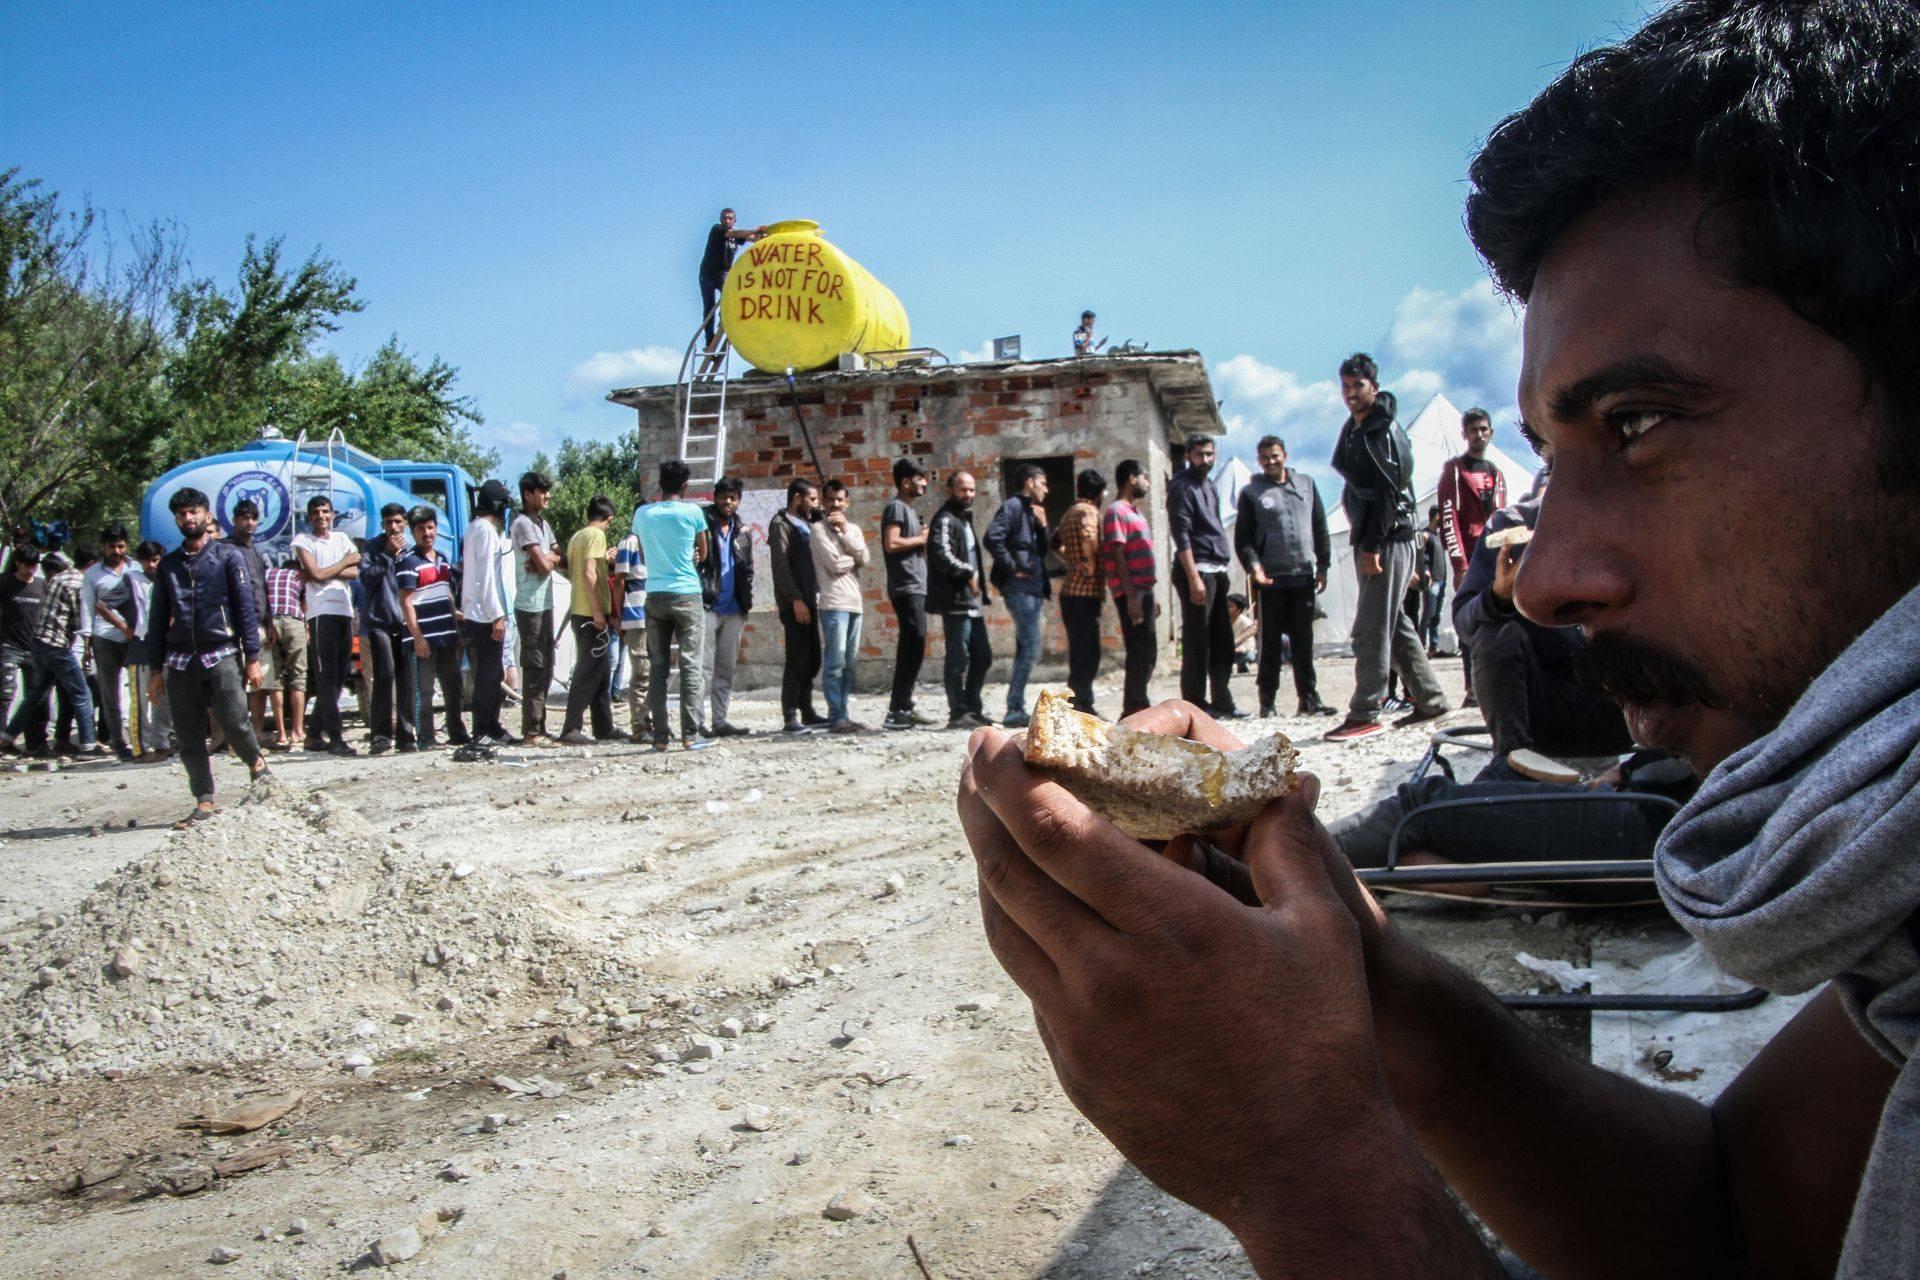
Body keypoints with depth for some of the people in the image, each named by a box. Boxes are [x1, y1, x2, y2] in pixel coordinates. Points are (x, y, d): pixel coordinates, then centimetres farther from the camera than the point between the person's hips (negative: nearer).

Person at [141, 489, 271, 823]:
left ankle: (257, 762, 18)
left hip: (222, 654, -4)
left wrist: (252, 658, -7)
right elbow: (157, 618, 16)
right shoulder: (169, 564, 15)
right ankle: (204, 803, 9)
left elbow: (245, 607, 0)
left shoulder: (229, 556, 4)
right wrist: (156, 668, 11)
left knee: (234, 723, -12)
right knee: (189, 738, 2)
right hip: (180, 661, 4)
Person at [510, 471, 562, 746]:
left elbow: (561, 558, 13)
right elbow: (544, 564, -19)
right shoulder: (523, 523, -12)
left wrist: (547, 559, -7)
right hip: (530, 606, -9)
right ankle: (531, 732, -4)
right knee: (535, 669, -8)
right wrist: (553, 559, 2)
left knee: (545, 668, 12)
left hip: (545, 604, 9)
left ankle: (539, 728, 18)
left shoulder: (543, 524, 17)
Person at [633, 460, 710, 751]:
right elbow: (703, 554, 10)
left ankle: (660, 736, 3)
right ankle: (690, 734, -4)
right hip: (687, 595, -3)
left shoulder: (643, 514, 5)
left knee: (657, 667, 6)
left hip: (655, 595, 3)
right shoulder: (692, 512, -3)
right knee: (690, 665, 0)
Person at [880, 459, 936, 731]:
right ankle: (896, 711, -14)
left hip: (916, 588, 10)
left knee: (912, 648, 10)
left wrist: (923, 543, 9)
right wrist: (921, 538, -9)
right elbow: (891, 543, -20)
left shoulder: (909, 509, 22)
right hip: (906, 588, -10)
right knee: (914, 645, -14)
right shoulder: (897, 507, -7)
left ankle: (904, 708, 15)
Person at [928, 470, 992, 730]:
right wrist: (968, 573, -23)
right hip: (955, 601, -10)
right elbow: (942, 554, -26)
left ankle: (973, 707, 22)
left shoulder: (965, 518, 22)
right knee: (958, 659, -6)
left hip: (971, 600, 10)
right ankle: (958, 713, -1)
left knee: (983, 656, 14)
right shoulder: (944, 520, -9)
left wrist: (982, 586, 20)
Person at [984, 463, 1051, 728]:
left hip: (1033, 587, 10)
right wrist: (1012, 568, -18)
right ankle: (1014, 709, -10)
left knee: (1025, 650, 11)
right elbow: (993, 538, -23)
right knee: (1030, 649, -12)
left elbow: (1042, 550, 22)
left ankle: (1016, 709, 15)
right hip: (1019, 586, -10)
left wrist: (1042, 525, 7)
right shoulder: (1013, 506, -8)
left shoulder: (1031, 511, 21)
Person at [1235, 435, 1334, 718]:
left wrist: (1323, 566, 8)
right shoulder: (1251, 493, 3)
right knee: (1271, 643, 2)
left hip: (1304, 577, 3)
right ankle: (1267, 700, 7)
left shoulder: (1306, 484, 12)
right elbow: (1242, 538, -1)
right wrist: (1254, 567, -16)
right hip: (1270, 579, -3)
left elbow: (1320, 527, 13)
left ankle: (1308, 699, 10)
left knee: (1303, 641, 6)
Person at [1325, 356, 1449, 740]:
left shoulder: (1383, 432, -11)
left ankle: (1365, 715, -7)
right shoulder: (1355, 431, 18)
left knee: (1371, 629, -9)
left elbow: (1388, 491, -19)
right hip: (1371, 539, 10)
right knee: (1394, 624, 14)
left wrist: (1372, 545, -23)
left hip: (1388, 539, -10)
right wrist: (1363, 542, 15)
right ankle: (1430, 699, 23)